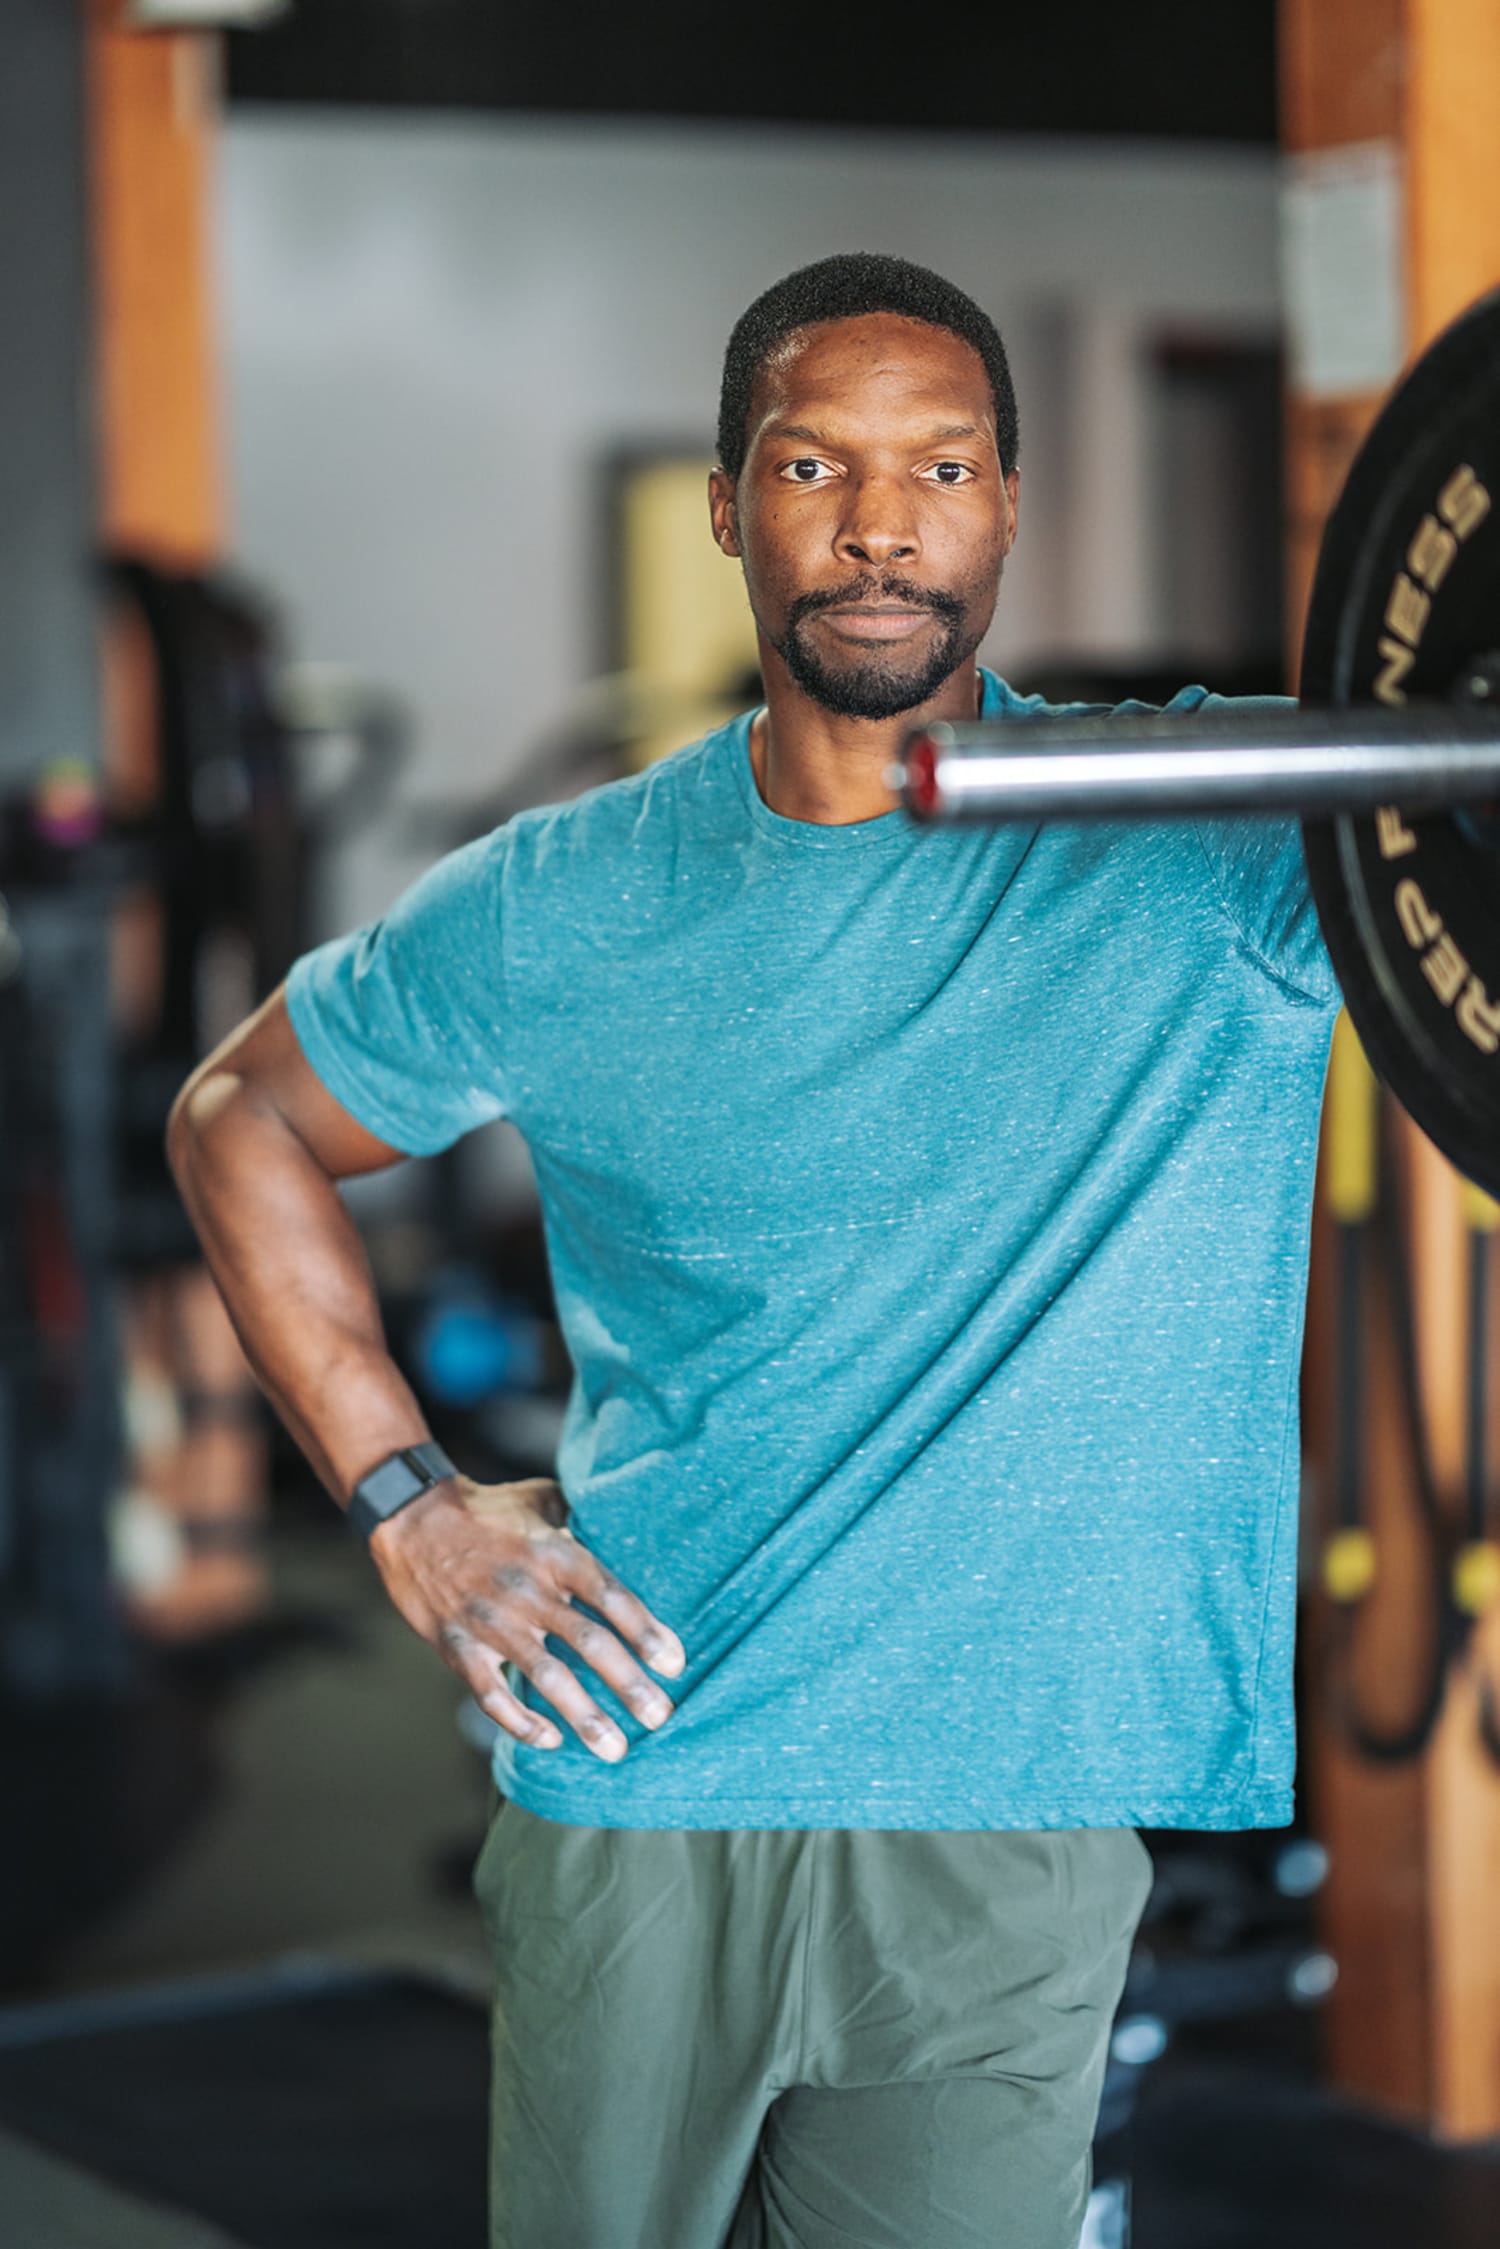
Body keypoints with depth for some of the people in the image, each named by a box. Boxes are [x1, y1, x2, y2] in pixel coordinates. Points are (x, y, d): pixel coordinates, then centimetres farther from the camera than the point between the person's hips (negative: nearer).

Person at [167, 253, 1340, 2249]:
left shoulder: (1199, 845, -4)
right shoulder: (565, 909, 2)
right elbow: (244, 1119, 15)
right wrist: (403, 1499, 5)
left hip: (1011, 1813, -1)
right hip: (635, 1786, 2)